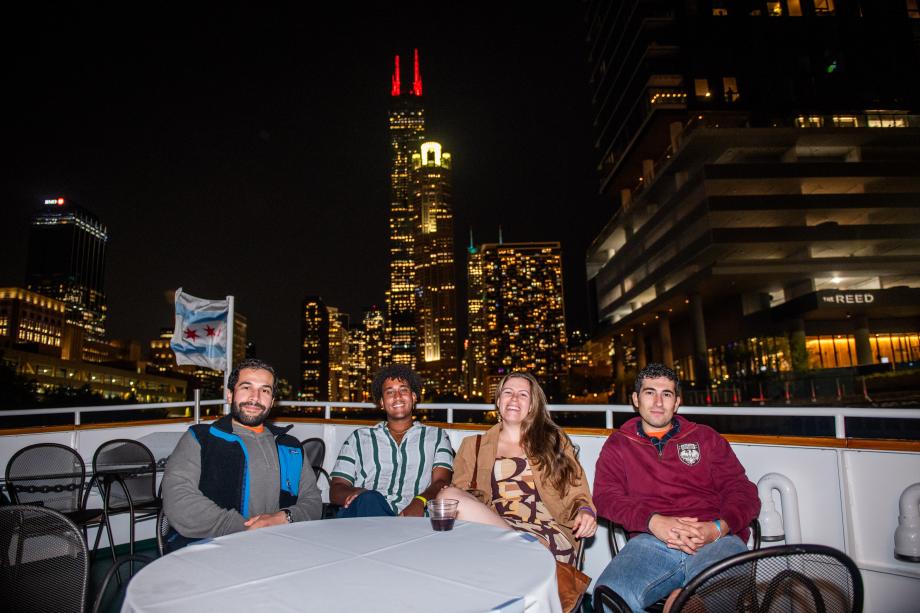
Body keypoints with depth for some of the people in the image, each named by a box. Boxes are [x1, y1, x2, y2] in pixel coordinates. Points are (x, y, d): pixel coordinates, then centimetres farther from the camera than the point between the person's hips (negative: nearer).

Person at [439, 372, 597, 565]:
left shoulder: (554, 440, 18)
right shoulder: (473, 446, 20)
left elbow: (575, 494, 14)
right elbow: (459, 490, 13)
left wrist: (584, 511, -10)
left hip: (546, 532, -3)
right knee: (449, 496, -28)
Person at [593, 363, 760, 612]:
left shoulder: (705, 437, 22)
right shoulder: (618, 445, 20)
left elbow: (742, 491, 15)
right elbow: (606, 496, 6)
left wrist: (718, 528, -8)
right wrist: (653, 521, -13)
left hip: (715, 539, -1)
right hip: (650, 542, 1)